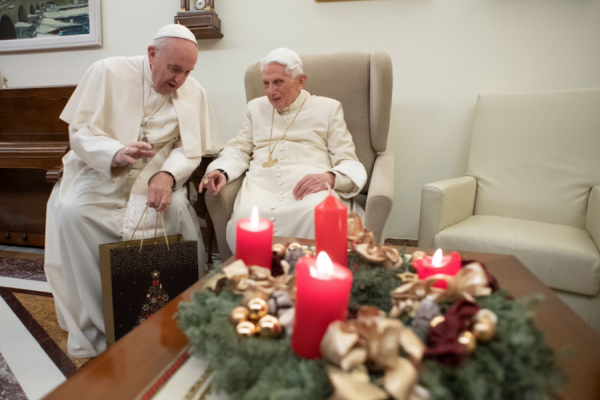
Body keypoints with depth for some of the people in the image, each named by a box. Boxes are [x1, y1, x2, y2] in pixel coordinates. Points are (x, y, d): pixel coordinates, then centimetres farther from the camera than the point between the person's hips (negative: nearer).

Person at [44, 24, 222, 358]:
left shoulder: (194, 92, 2)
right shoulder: (107, 72, -3)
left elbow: (190, 149, -4)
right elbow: (80, 131, -7)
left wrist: (168, 174, -26)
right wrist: (117, 153, -29)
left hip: (155, 180, 1)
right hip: (98, 175, 0)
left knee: (180, 210, -30)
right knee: (71, 213, -28)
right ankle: (94, 329, -13)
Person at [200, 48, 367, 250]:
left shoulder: (328, 108, 16)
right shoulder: (256, 107, 27)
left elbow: (349, 163, 8)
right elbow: (238, 150, 23)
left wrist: (329, 177, -16)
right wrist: (221, 171, 0)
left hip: (311, 186, -1)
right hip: (261, 184, 2)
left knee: (316, 219, -37)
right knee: (243, 220, -32)